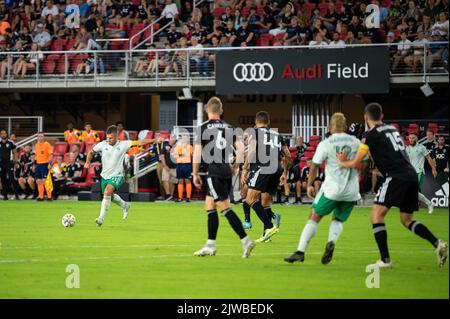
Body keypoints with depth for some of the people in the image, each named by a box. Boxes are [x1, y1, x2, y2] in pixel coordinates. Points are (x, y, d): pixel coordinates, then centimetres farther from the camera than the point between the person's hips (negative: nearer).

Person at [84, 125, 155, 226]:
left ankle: (101, 217, -26)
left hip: (117, 176, -5)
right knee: (110, 196, 19)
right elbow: (91, 152, 13)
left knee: (108, 191, -28)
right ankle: (125, 205, 50)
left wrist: (155, 140, -15)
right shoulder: (102, 145, -5)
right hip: (105, 175, 5)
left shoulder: (123, 145, -10)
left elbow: (140, 142, -9)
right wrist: (87, 162, -1)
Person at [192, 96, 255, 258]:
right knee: (209, 207, 15)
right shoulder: (229, 128, 9)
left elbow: (197, 153, -7)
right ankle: (210, 246, 17)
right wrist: (234, 167, 15)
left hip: (213, 172, -6)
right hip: (226, 171, 6)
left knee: (225, 208, -7)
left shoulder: (202, 128, -4)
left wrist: (195, 174, 1)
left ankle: (245, 240, -16)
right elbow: (240, 149, 4)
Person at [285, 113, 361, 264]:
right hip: (351, 191, 3)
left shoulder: (325, 144, -4)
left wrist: (310, 185, 10)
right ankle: (331, 242, -10)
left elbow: (314, 166, -2)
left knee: (314, 217, 9)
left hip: (332, 188, -3)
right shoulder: (355, 142, 4)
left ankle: (300, 251, 1)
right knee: (338, 220, 20)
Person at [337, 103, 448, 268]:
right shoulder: (392, 129, 22)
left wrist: (342, 162, 21)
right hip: (412, 175, 7)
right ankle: (438, 244, -2)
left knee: (376, 215, -3)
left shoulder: (371, 135, 0)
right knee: (407, 220, 17)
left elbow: (355, 163, 2)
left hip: (396, 177, -7)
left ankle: (385, 259, -11)